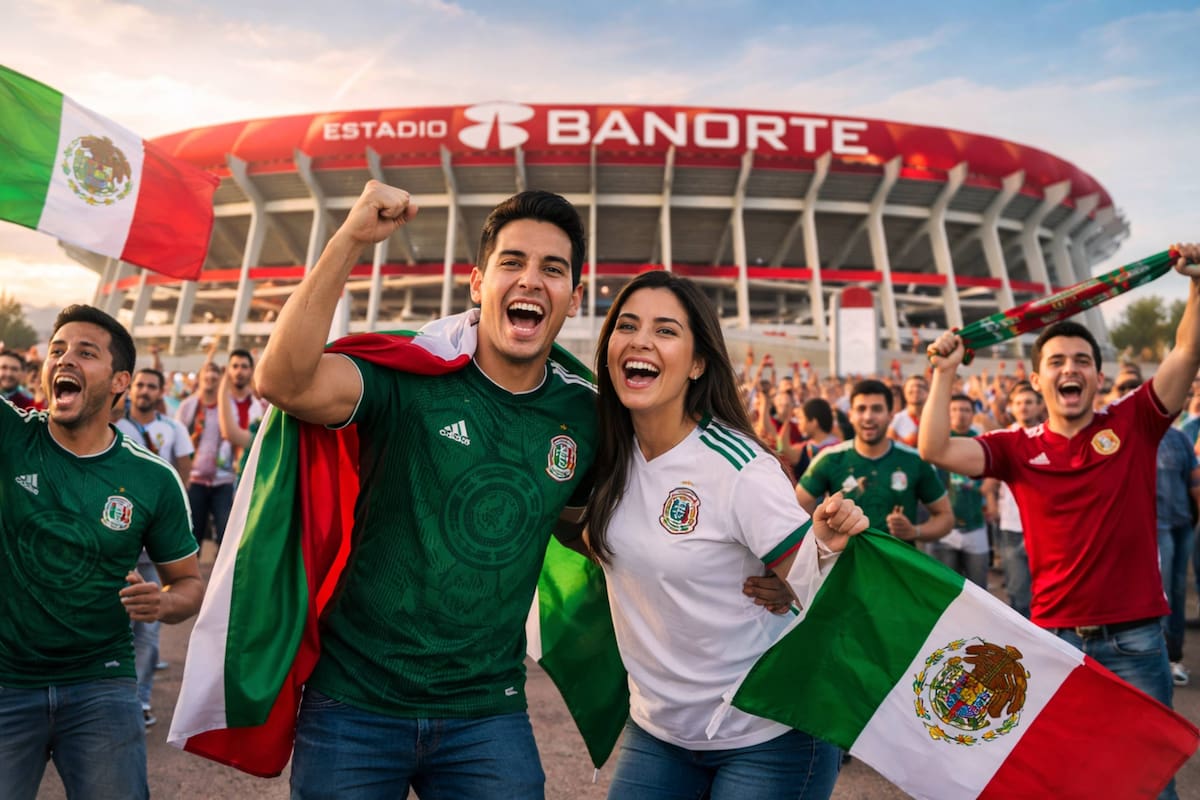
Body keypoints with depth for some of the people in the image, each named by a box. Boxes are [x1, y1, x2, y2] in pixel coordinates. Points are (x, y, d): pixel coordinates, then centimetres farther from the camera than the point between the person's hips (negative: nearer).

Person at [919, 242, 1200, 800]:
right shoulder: (1018, 448, -1)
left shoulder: (1133, 424, -1)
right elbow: (936, 451, -12)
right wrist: (944, 374, -13)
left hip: (1135, 637, 0)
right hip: (1055, 636, 1)